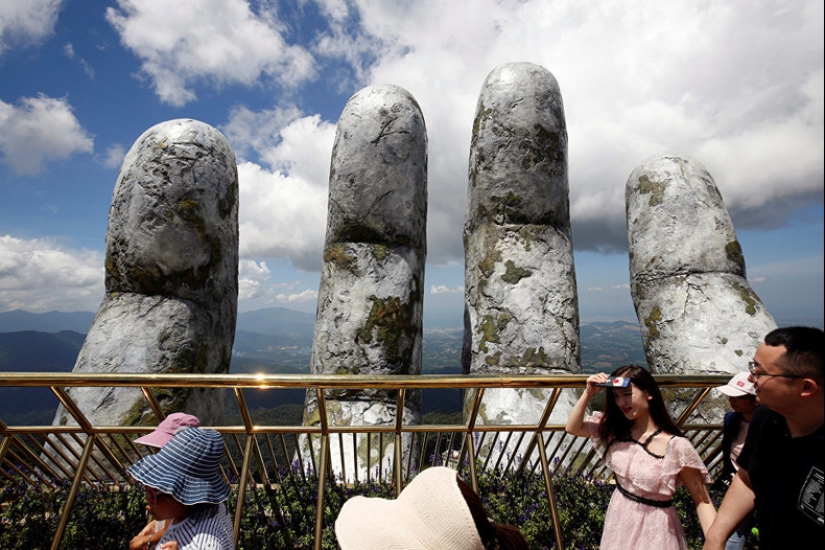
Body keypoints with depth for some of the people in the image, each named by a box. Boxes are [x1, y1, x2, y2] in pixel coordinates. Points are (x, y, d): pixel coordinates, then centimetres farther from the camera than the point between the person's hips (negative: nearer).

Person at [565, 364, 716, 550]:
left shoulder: (676, 446, -23)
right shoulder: (616, 430, -8)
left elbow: (703, 502, -15)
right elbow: (573, 428, -5)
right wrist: (588, 393, -15)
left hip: (654, 528, -4)